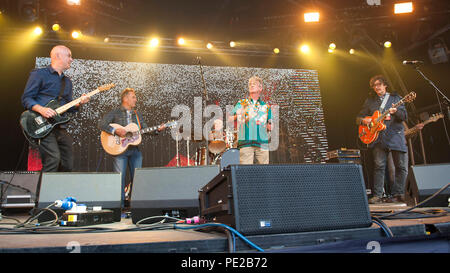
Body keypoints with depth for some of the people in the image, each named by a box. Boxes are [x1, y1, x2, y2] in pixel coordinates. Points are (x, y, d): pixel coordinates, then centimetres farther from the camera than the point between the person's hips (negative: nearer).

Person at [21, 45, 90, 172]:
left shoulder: (67, 81, 22)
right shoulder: (39, 74, 1)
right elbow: (26, 98, -3)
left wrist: (79, 103, 0)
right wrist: (41, 109, -20)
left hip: (61, 128, 7)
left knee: (68, 165, 2)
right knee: (53, 159, -23)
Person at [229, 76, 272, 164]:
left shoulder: (266, 107, 18)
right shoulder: (241, 104, 15)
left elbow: (270, 127, 18)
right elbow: (229, 120, 9)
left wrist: (265, 125, -3)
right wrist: (237, 115, -10)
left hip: (262, 143, 2)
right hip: (245, 143, -2)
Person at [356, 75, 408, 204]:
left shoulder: (395, 98, 14)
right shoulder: (370, 101, 16)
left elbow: (404, 116, 4)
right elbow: (358, 117, 17)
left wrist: (396, 111, -17)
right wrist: (363, 120, -6)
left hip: (396, 135, 0)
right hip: (378, 137, 0)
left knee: (401, 167, -2)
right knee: (379, 166, -8)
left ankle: (397, 194, 8)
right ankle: (377, 196, -5)